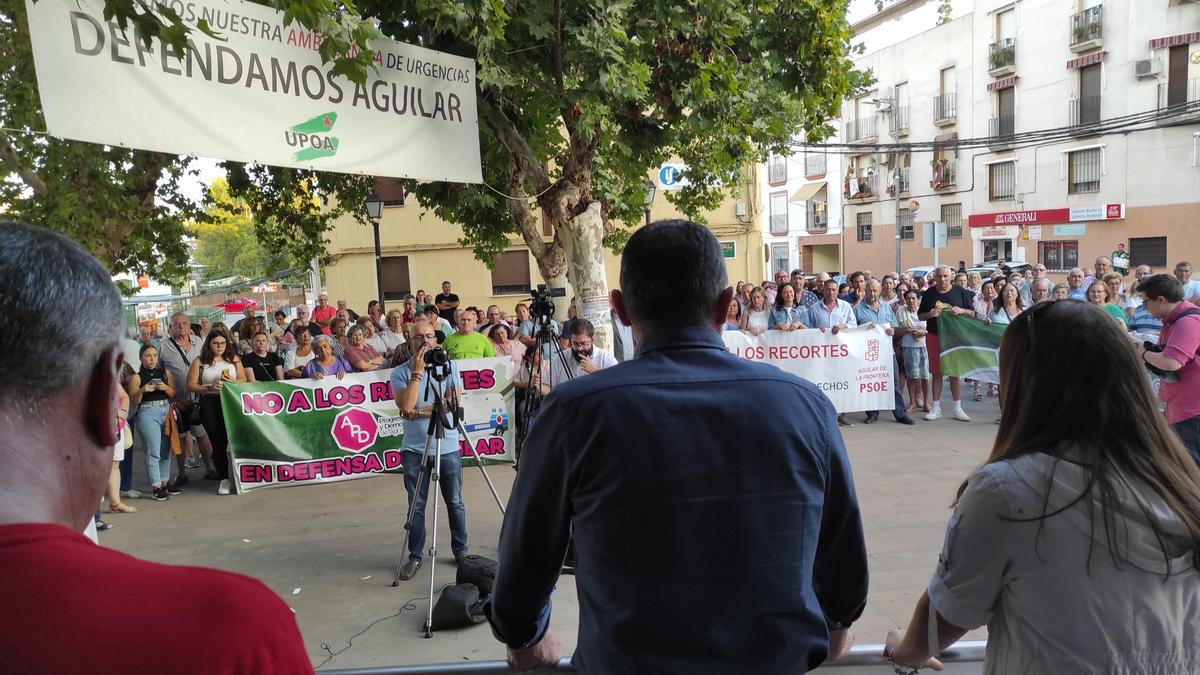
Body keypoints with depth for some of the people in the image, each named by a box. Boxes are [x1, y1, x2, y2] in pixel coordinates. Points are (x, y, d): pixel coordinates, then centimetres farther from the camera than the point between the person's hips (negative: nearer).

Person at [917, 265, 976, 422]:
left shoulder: (960, 292, 2)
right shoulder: (929, 294, 5)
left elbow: (973, 313, 5)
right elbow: (920, 316, 10)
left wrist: (961, 310, -15)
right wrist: (930, 314, -12)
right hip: (934, 337, 1)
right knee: (936, 372, 5)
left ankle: (958, 409, 13)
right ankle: (936, 408, 12)